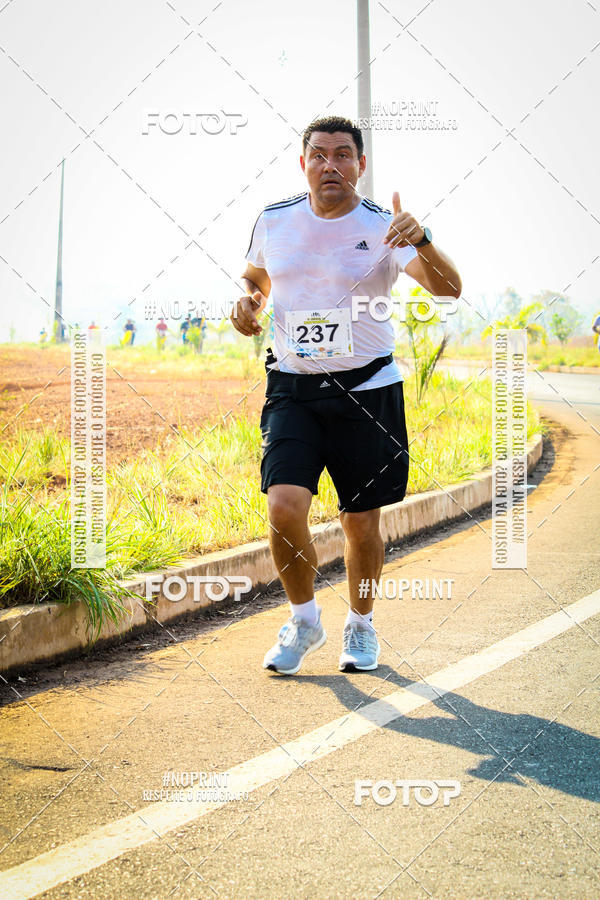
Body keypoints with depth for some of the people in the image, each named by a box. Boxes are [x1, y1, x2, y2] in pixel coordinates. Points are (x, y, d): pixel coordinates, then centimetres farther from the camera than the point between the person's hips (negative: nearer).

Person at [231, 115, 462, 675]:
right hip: (291, 387, 2)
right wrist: (247, 301, 0)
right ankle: (303, 622, 9)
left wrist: (422, 241, -40)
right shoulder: (273, 221, 3)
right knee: (283, 507, -16)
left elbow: (449, 289, -21)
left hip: (366, 390, -1)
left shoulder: (382, 228, -7)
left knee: (362, 523, 5)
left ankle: (360, 628, 31)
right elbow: (256, 276, 23)